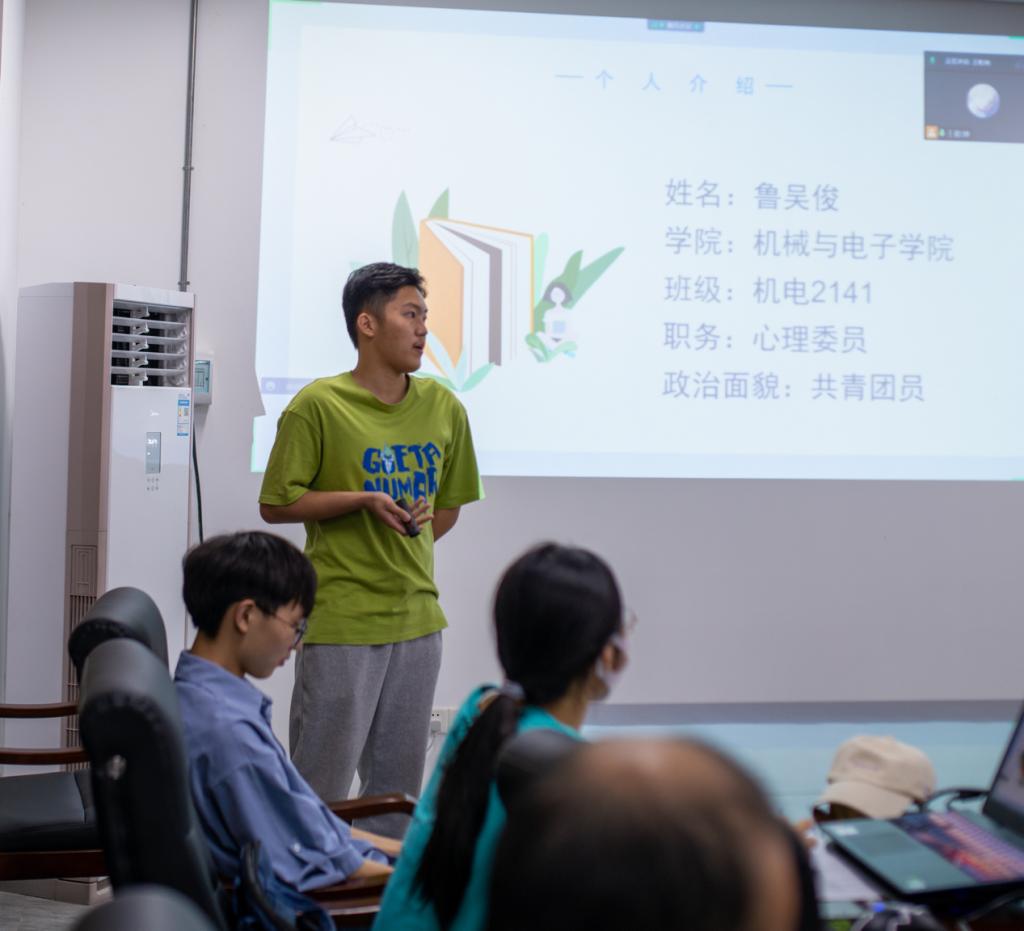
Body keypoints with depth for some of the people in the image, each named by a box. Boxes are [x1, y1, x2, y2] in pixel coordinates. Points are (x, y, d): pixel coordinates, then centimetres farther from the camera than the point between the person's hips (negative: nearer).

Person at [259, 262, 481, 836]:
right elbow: (276, 505, -4)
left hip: (417, 616, 5)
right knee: (323, 780, 0)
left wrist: (410, 544, 5)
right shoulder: (319, 406, -8)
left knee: (398, 786, 13)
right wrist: (363, 500, -14)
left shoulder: (443, 407, 7)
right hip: (340, 621, -5)